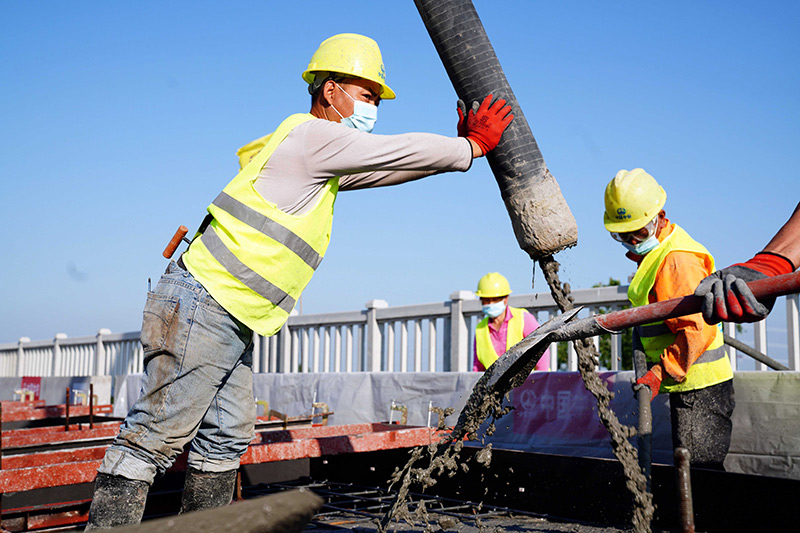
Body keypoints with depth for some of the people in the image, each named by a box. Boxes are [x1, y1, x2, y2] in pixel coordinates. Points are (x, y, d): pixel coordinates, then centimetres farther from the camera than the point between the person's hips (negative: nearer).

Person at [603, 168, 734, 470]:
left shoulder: (678, 259, -19)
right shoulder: (653, 252, 16)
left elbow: (697, 329, -25)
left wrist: (658, 374, -26)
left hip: (699, 388, -10)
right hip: (688, 385, 10)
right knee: (691, 468, 14)